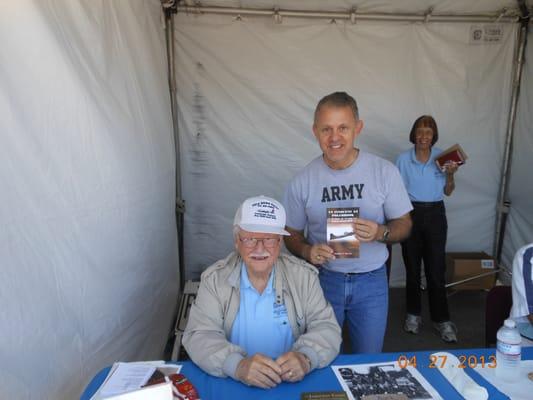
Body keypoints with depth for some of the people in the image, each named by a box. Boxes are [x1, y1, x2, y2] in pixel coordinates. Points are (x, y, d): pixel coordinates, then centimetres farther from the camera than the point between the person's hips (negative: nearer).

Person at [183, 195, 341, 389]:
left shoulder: (304, 276, -1)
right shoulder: (214, 279, -4)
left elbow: (326, 327, -3)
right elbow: (199, 336, -10)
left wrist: (306, 357, -24)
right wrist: (237, 364, -29)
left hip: (294, 384, 3)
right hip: (232, 384, -2)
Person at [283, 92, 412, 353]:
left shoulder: (385, 171, -10)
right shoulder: (302, 181, -8)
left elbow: (404, 224, -1)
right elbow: (292, 234, 2)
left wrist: (381, 233, -23)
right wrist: (307, 251, -20)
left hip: (371, 281, 0)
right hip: (322, 279, 0)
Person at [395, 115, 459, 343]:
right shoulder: (404, 159, -2)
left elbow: (448, 192, 8)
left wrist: (450, 174, -10)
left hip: (435, 215, 0)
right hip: (411, 214, 0)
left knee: (436, 269, 0)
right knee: (412, 268, 9)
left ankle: (441, 319, 12)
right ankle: (413, 314, 24)